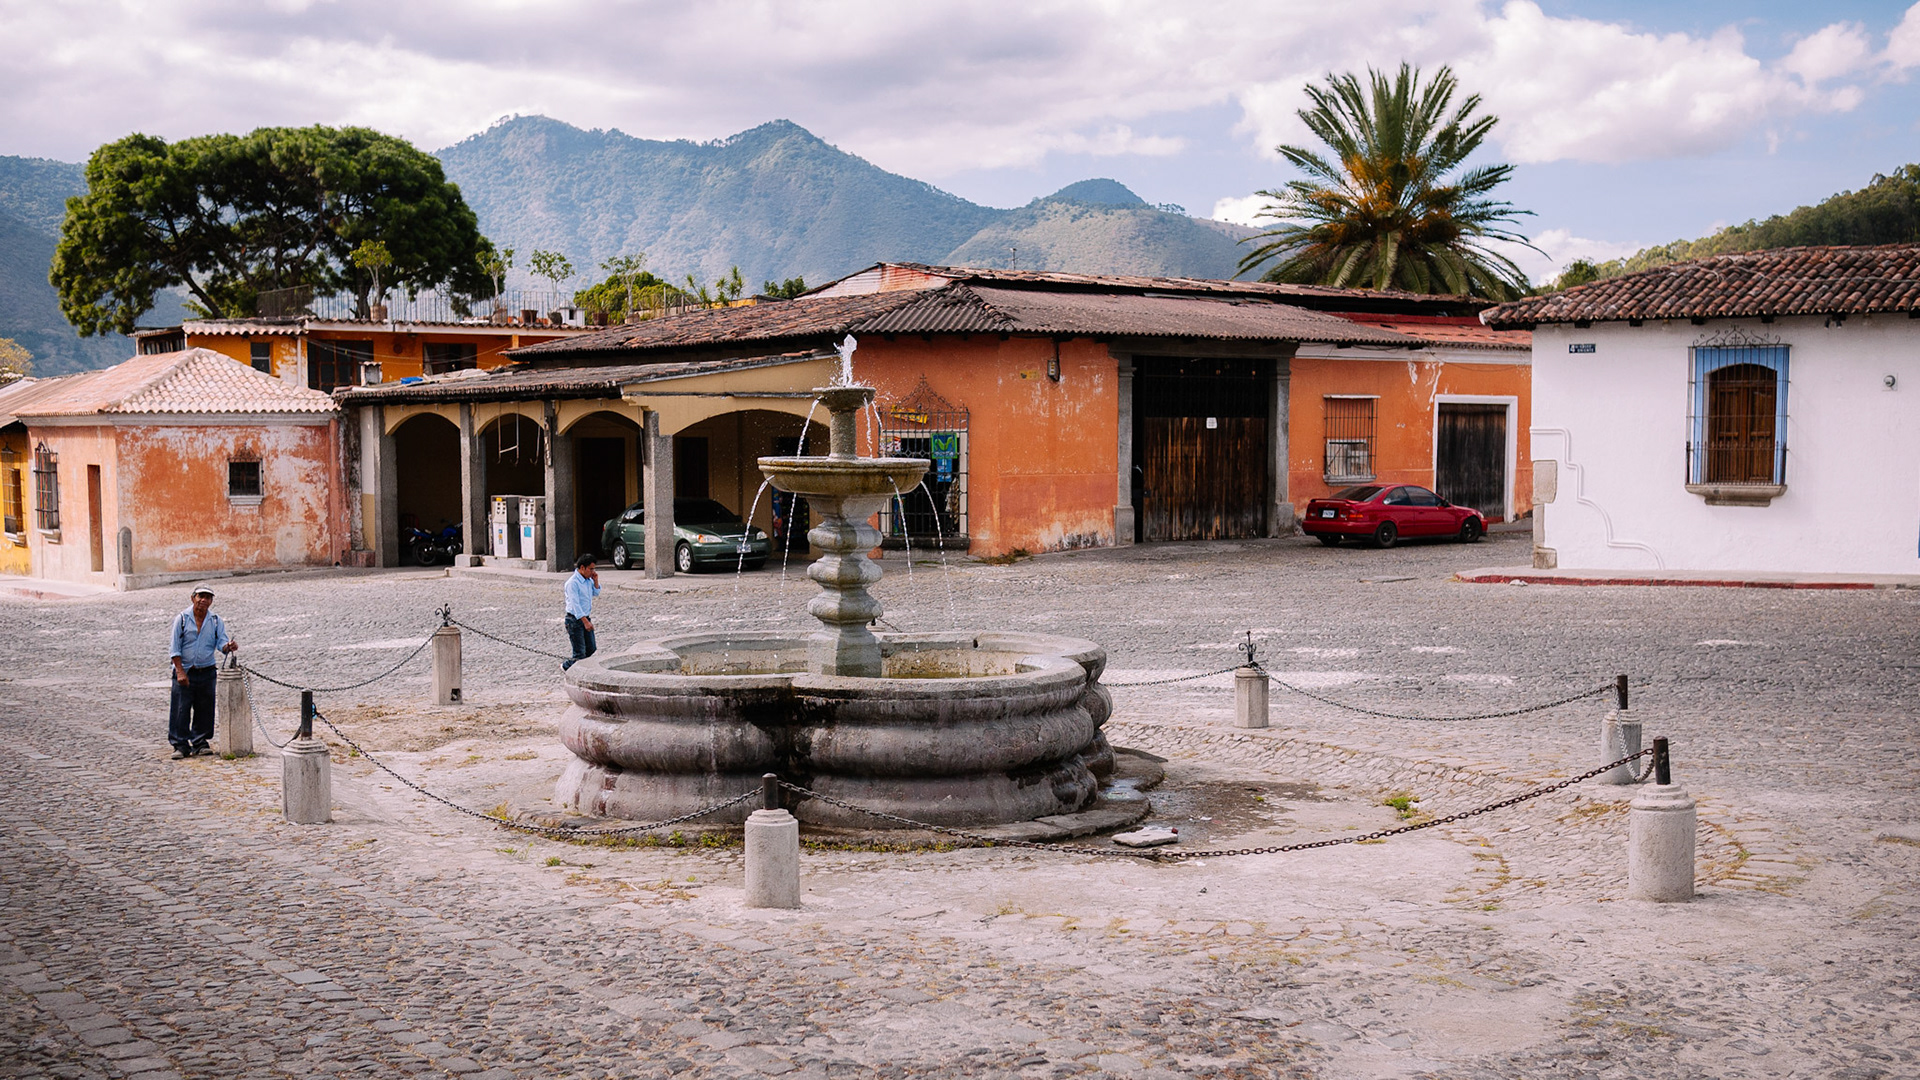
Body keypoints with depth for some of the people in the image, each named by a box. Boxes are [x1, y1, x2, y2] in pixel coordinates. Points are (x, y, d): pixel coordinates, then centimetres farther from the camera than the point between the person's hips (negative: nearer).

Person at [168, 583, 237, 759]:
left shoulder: (215, 621, 4)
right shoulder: (182, 619, -3)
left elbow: (221, 642, -3)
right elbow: (175, 648, -4)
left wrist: (228, 646, -28)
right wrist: (180, 671, -12)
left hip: (206, 672, 3)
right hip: (184, 671, -3)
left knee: (204, 709, 7)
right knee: (181, 709, -5)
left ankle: (200, 743, 20)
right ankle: (181, 745, 3)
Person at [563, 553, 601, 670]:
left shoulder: (588, 579, 7)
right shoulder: (573, 582, -19)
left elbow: (596, 593, 22)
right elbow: (575, 604, -22)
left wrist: (595, 581, 3)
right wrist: (585, 621, -26)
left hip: (586, 618, 8)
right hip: (575, 620, -8)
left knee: (591, 650, 11)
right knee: (580, 654, -5)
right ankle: (565, 666, 18)